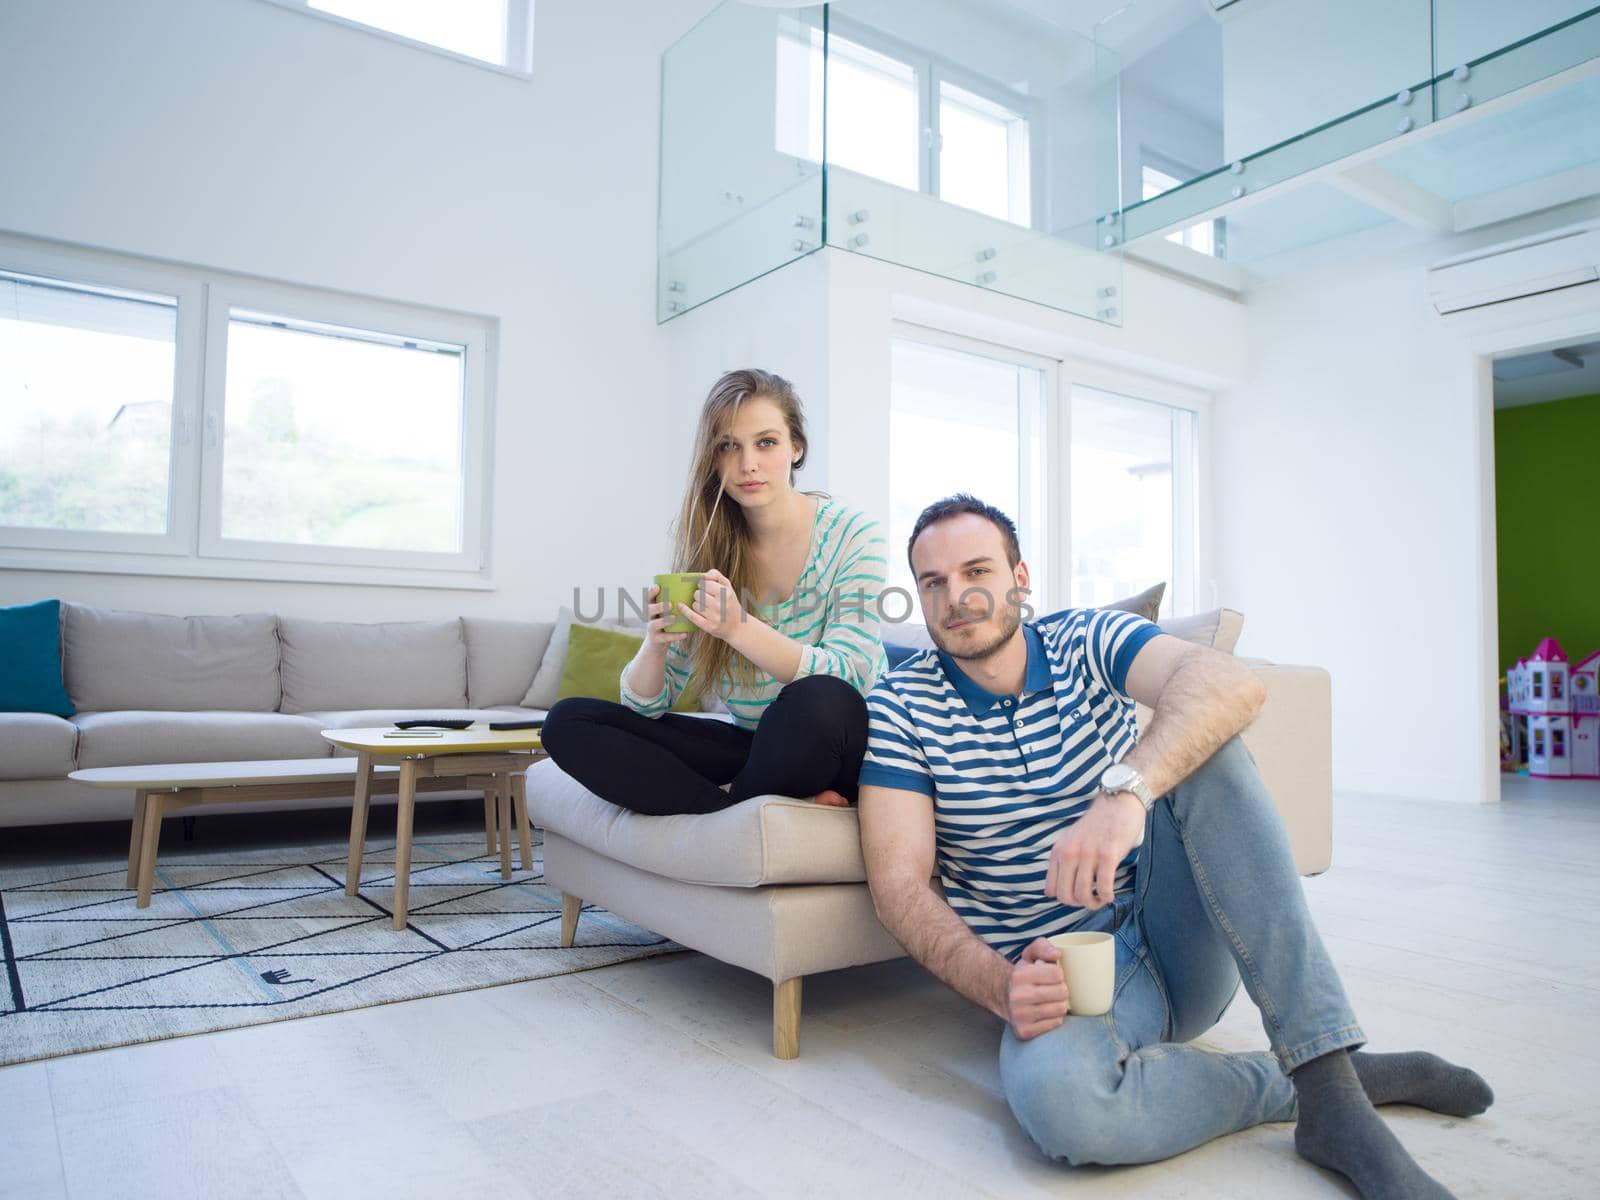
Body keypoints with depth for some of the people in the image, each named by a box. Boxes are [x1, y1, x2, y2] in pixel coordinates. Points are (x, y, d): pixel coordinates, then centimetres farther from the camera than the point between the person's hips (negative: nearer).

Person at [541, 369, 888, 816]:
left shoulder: (852, 536, -9)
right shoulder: (706, 551, 0)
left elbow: (847, 678, -22)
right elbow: (645, 706, 0)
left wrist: (738, 627, -36)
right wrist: (656, 645, -23)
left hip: (831, 750, -3)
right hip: (749, 745, 4)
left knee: (819, 699, -39)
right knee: (568, 722, -11)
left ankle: (735, 803, -10)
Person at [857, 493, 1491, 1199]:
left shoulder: (1086, 641, -2)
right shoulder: (900, 705, -4)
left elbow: (1232, 684, -24)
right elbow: (898, 884, -11)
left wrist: (1124, 791, -43)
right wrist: (1002, 987, -29)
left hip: (1171, 930, 2)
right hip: (1056, 969, -1)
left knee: (1201, 745, -25)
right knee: (1051, 1094, -37)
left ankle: (1330, 1088, -27)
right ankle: (1300, 1085, -13)